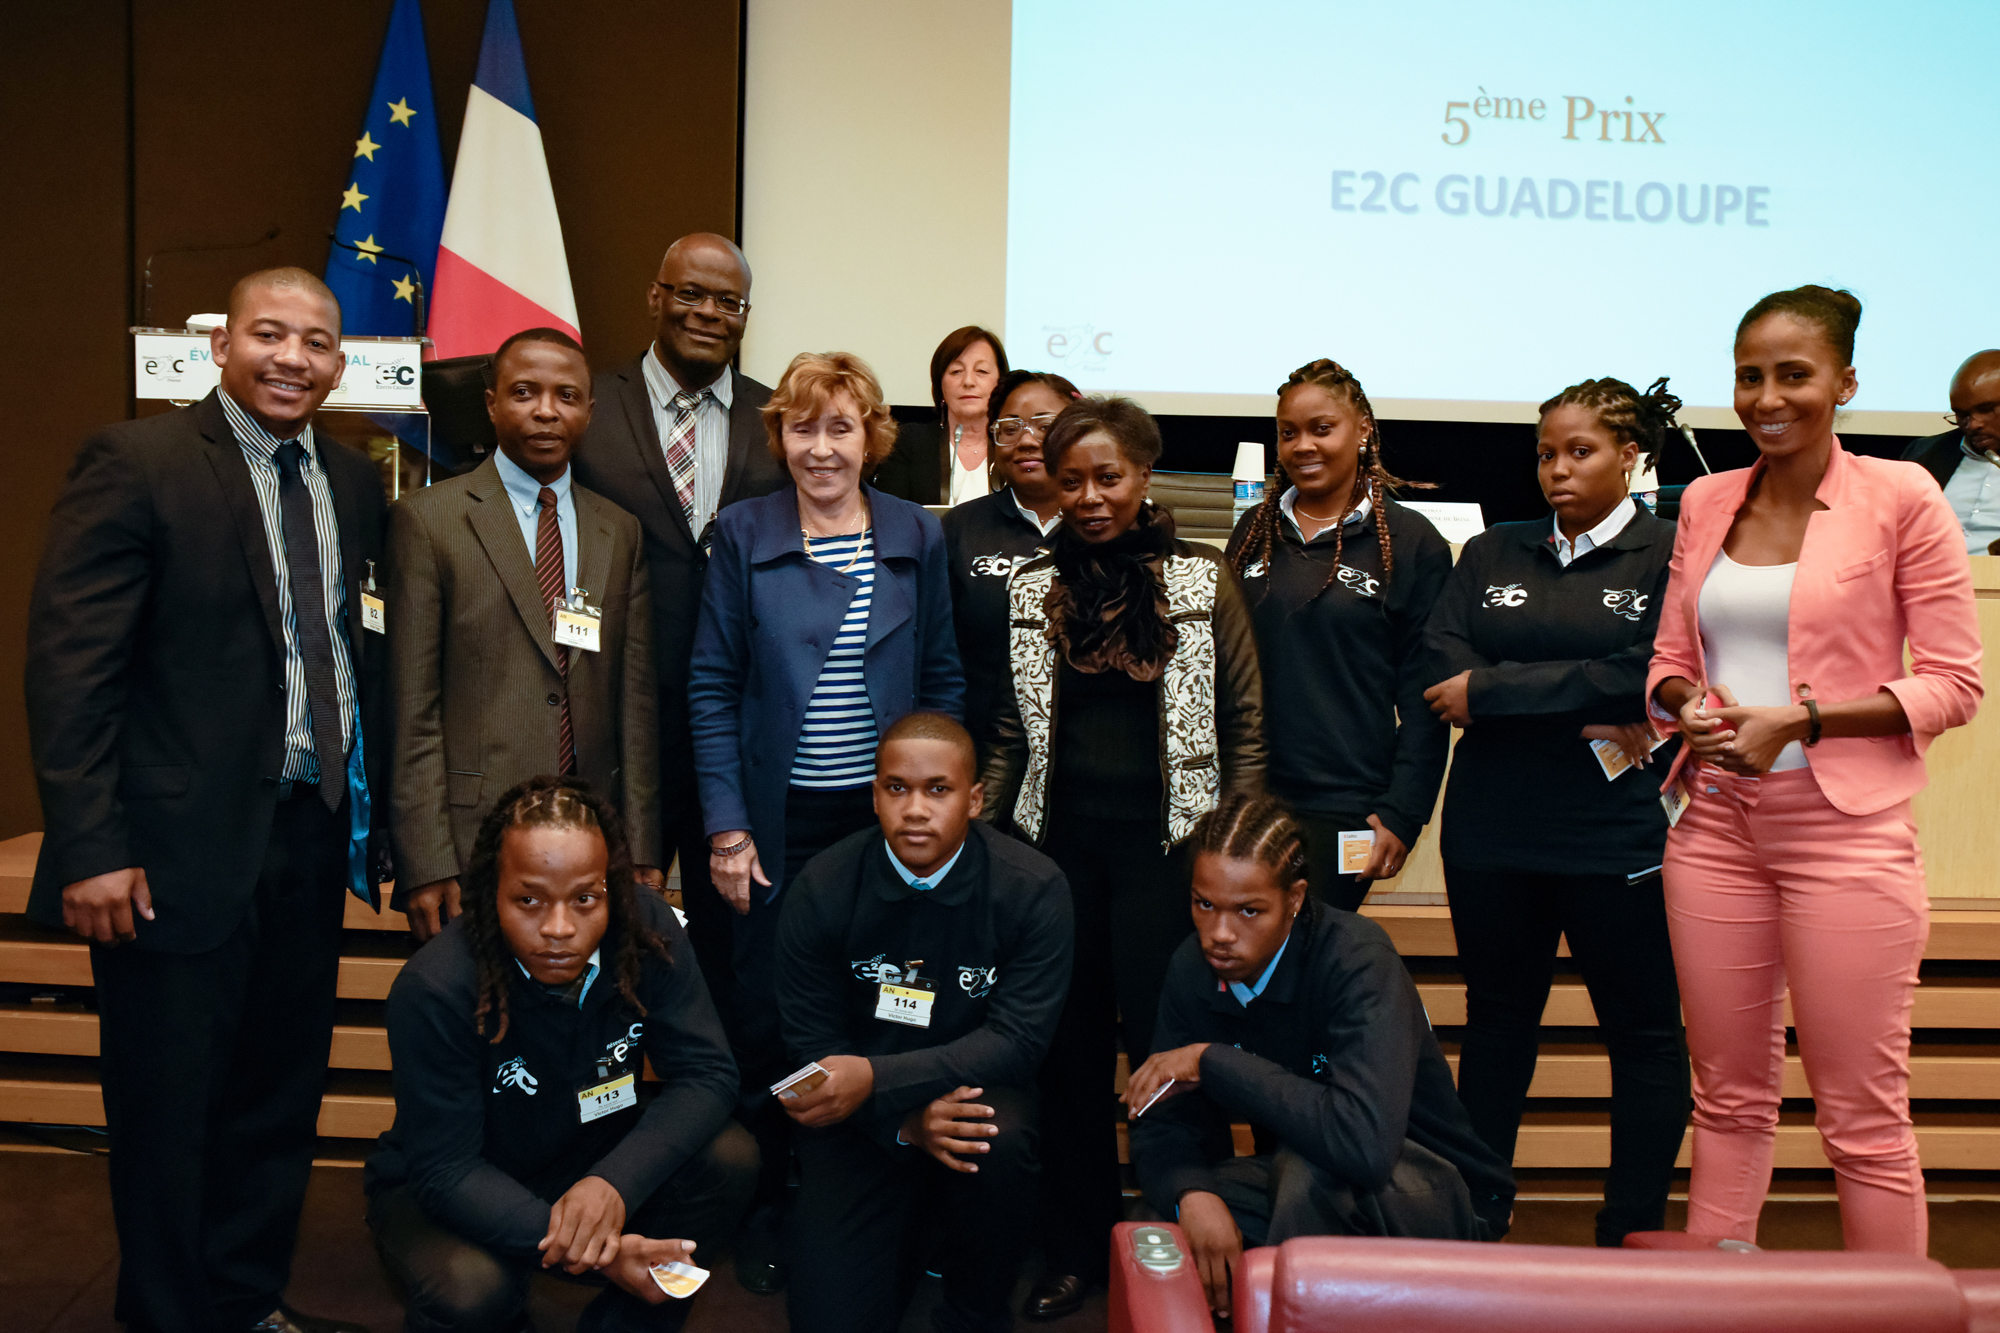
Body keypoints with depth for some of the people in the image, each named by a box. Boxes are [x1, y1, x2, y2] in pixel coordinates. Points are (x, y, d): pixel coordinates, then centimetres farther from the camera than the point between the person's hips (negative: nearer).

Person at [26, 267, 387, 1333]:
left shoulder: (352, 483, 10)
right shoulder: (135, 461, -8)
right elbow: (68, 663, -13)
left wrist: (368, 807, 7)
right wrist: (91, 850, -17)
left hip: (313, 840, 6)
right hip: (185, 848, -6)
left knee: (280, 1098, 17)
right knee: (168, 1111, 9)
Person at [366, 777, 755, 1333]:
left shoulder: (645, 931, -19)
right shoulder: (433, 990, -28)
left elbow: (705, 1073, -18)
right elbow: (445, 1170, -26)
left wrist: (614, 1182, -36)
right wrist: (592, 1254, -38)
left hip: (598, 1159, 3)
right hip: (453, 1195, -3)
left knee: (729, 1159, -22)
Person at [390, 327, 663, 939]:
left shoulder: (621, 532, 11)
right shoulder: (427, 518, 0)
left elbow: (635, 702, 9)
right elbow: (411, 709, -4)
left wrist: (642, 852, 4)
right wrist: (427, 866, -9)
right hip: (470, 847, -3)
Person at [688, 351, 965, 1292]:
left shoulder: (918, 536, 4)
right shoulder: (743, 533, -1)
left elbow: (943, 682, 7)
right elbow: (712, 685, -1)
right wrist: (726, 826, -6)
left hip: (886, 817, 1)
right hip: (780, 819, -1)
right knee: (767, 1015, 7)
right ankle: (765, 1205, 28)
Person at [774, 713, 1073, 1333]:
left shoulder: (1032, 887, -13)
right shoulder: (823, 888, -10)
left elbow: (1018, 1039, -16)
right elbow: (810, 1041, -4)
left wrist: (877, 1079, -29)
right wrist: (904, 1121, -22)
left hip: (974, 1090, 0)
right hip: (857, 1117, 1)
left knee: (997, 1136, -35)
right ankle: (912, 1236, 23)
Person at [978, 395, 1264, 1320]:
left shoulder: (1203, 582, 1)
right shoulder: (1031, 590, 8)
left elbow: (1244, 726, 2)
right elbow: (1013, 733, 13)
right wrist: (977, 826, 2)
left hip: (1164, 843, -3)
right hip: (1059, 841, 3)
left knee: (1165, 1043, -2)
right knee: (1071, 1046, 9)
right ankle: (1076, 1249, 24)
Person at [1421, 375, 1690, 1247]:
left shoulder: (1670, 554, 0)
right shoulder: (1490, 554, 10)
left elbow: (1647, 678, -16)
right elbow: (1441, 669, -4)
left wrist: (1491, 692, -13)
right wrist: (1584, 719, -15)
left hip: (1619, 835, -3)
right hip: (1493, 832, 3)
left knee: (1642, 1029, 7)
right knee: (1496, 1021, 13)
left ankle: (1633, 1235, 21)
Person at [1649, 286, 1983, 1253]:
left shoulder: (1901, 497, -4)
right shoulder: (1706, 501, 10)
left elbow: (1954, 683, -5)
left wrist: (1802, 719, -16)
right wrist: (1688, 704, -6)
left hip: (1846, 831, -4)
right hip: (1717, 823, 5)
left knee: (1862, 1118, 2)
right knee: (1728, 1098, 13)